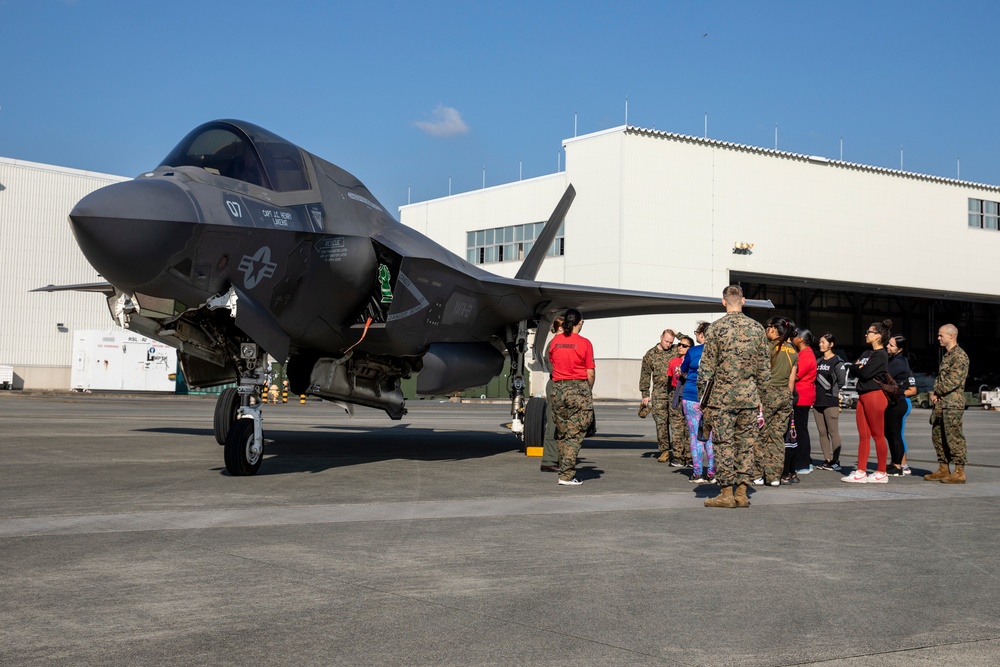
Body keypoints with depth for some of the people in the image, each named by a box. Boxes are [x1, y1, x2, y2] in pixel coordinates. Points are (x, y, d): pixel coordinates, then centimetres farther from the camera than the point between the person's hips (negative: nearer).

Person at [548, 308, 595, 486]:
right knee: (575, 434, 0)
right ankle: (567, 475, -4)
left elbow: (551, 364, 12)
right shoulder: (584, 343, -7)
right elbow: (590, 373, -6)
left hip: (558, 388, 4)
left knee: (561, 433, 16)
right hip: (579, 388, -4)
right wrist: (589, 391, 10)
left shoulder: (555, 341, 4)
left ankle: (564, 468, 22)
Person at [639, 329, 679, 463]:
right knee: (661, 422, -3)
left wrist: (678, 335, -5)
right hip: (659, 393, 1)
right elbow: (645, 375, 11)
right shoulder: (650, 354, 8)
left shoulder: (676, 350, 7)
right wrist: (645, 394, 7)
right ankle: (664, 450, 3)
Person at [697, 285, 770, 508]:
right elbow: (764, 367, 7)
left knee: (724, 444, 1)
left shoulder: (716, 328, -7)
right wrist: (759, 393, 16)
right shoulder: (757, 328, 4)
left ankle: (727, 494, 2)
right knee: (746, 443, 8)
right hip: (749, 397, 3)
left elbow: (706, 367, -7)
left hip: (722, 396, -3)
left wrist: (702, 398, -1)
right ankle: (742, 493, 10)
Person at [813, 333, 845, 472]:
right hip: (818, 401, 7)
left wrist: (838, 397, -7)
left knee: (833, 432, -8)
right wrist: (813, 397, 13)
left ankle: (835, 461, -7)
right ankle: (827, 460, 10)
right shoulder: (818, 361, 19)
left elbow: (841, 382, -7)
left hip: (831, 402, -7)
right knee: (822, 432, 6)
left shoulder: (837, 362, -3)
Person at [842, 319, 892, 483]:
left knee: (878, 435, -3)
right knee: (863, 436, 6)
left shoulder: (880, 355, -9)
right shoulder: (866, 353, 19)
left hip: (875, 395, -9)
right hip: (863, 396, 9)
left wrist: (859, 367, 0)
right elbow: (853, 369, 10)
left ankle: (882, 473, 3)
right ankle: (861, 472, 7)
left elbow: (865, 374, -18)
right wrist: (860, 367, -8)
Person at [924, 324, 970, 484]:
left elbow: (954, 380, -17)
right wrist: (934, 392, 5)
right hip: (939, 403, 10)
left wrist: (937, 393, -10)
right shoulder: (946, 355, 19)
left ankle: (959, 473, -6)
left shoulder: (960, 355, -11)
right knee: (938, 436, 12)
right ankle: (943, 470, 19)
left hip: (952, 403, -10)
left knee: (954, 437, -9)